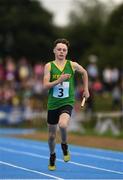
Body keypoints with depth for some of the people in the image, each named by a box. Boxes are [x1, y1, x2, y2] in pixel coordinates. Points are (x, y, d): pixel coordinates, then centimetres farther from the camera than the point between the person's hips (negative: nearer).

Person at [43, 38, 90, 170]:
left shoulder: (72, 65, -1)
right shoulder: (49, 66, -3)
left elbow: (84, 72, 20)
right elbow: (45, 86, -12)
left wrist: (86, 89, 21)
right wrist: (59, 80, -26)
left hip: (67, 103, -1)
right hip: (53, 104, 1)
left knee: (63, 125, -32)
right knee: (52, 135, 11)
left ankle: (64, 145, -1)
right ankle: (52, 156, 40)